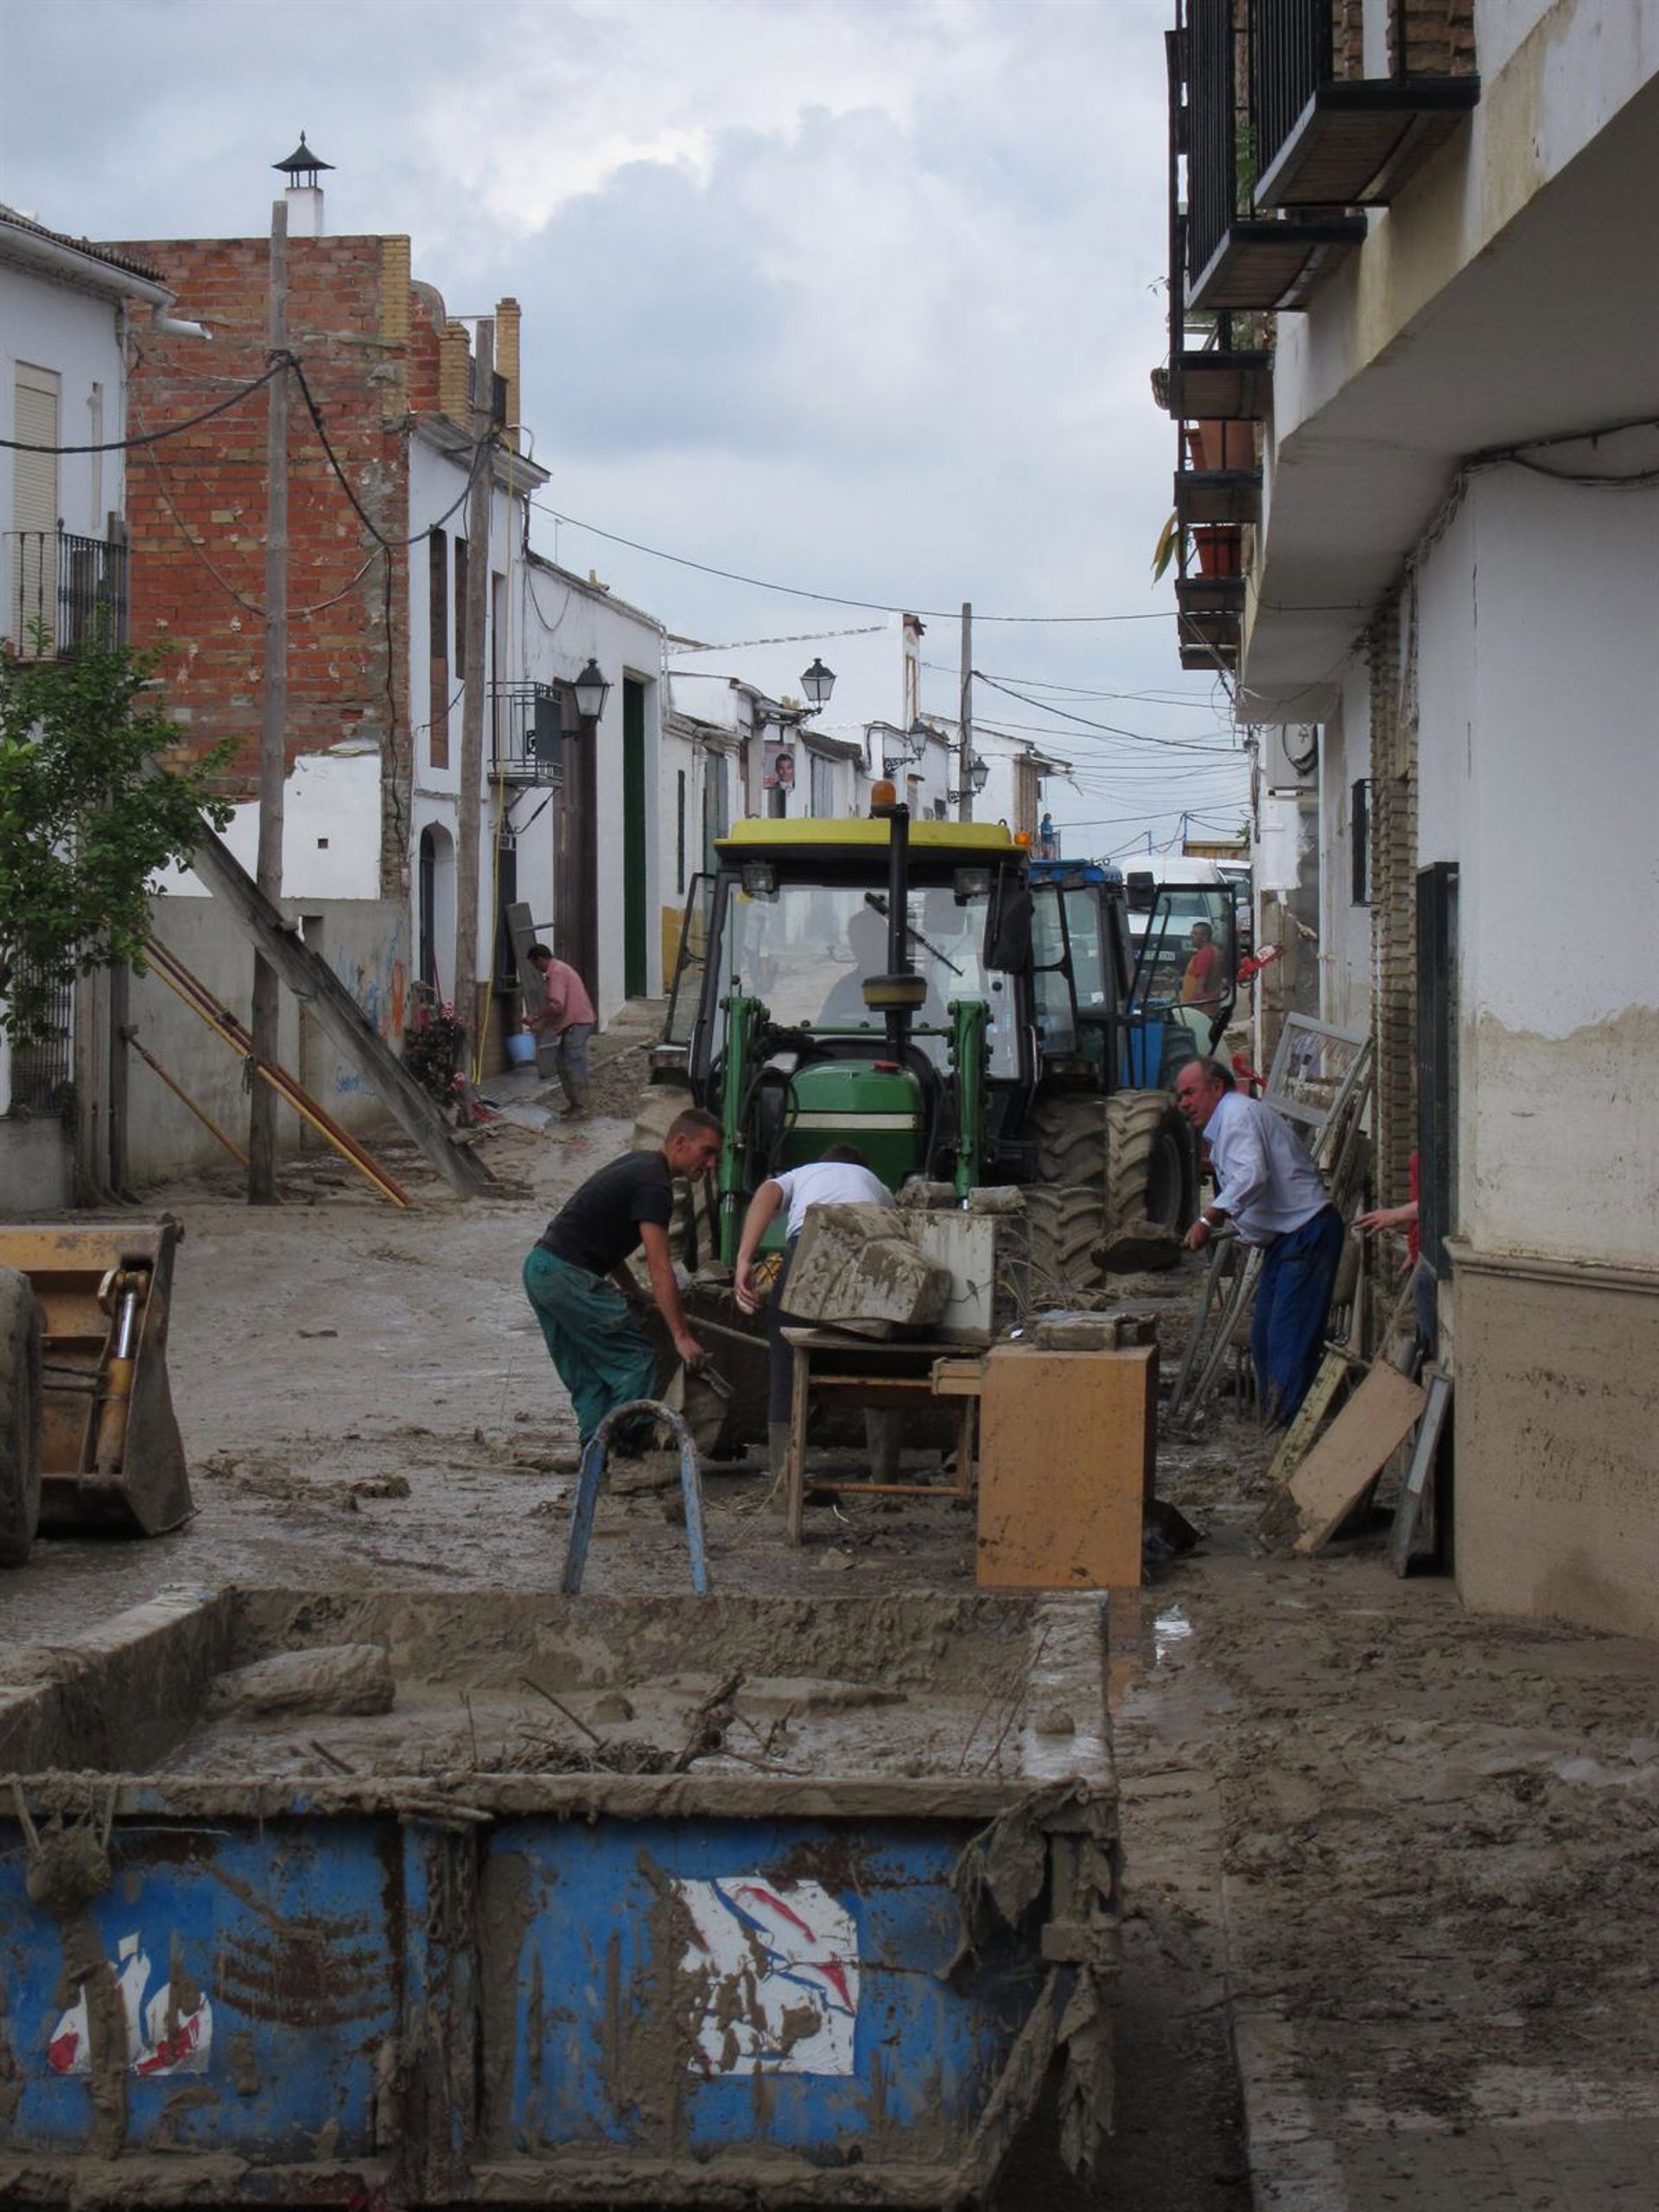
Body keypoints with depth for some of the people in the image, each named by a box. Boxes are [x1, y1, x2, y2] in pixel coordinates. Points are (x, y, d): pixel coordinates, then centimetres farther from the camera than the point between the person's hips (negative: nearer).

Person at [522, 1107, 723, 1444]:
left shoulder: (638, 1164, 19)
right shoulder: (654, 1185, -13)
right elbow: (660, 1269, -18)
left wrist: (633, 1292, 21)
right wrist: (681, 1336, -19)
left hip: (539, 1267, 10)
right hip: (568, 1275, -10)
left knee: (587, 1377, 14)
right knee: (636, 1363, -5)